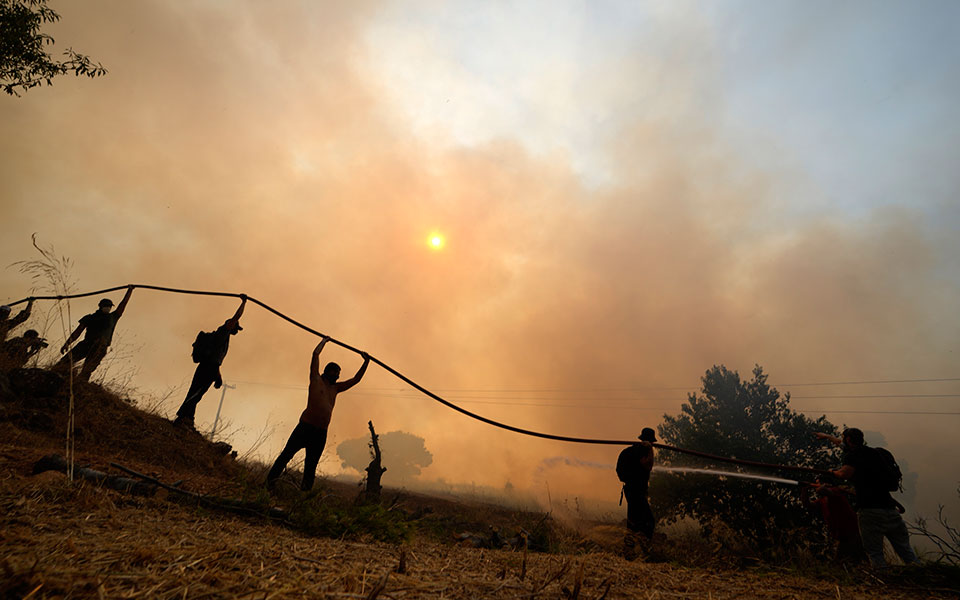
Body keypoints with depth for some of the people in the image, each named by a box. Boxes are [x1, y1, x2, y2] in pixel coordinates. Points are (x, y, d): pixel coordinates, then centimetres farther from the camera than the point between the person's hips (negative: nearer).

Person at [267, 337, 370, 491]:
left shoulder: (335, 388, 22)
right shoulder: (316, 380, 7)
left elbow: (355, 380, 27)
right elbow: (316, 353, 5)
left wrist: (366, 363, 23)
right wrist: (324, 340, 17)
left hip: (321, 432, 5)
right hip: (306, 426, -5)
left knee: (311, 465, 7)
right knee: (287, 454, -1)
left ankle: (305, 491, 10)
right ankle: (270, 480, 12)